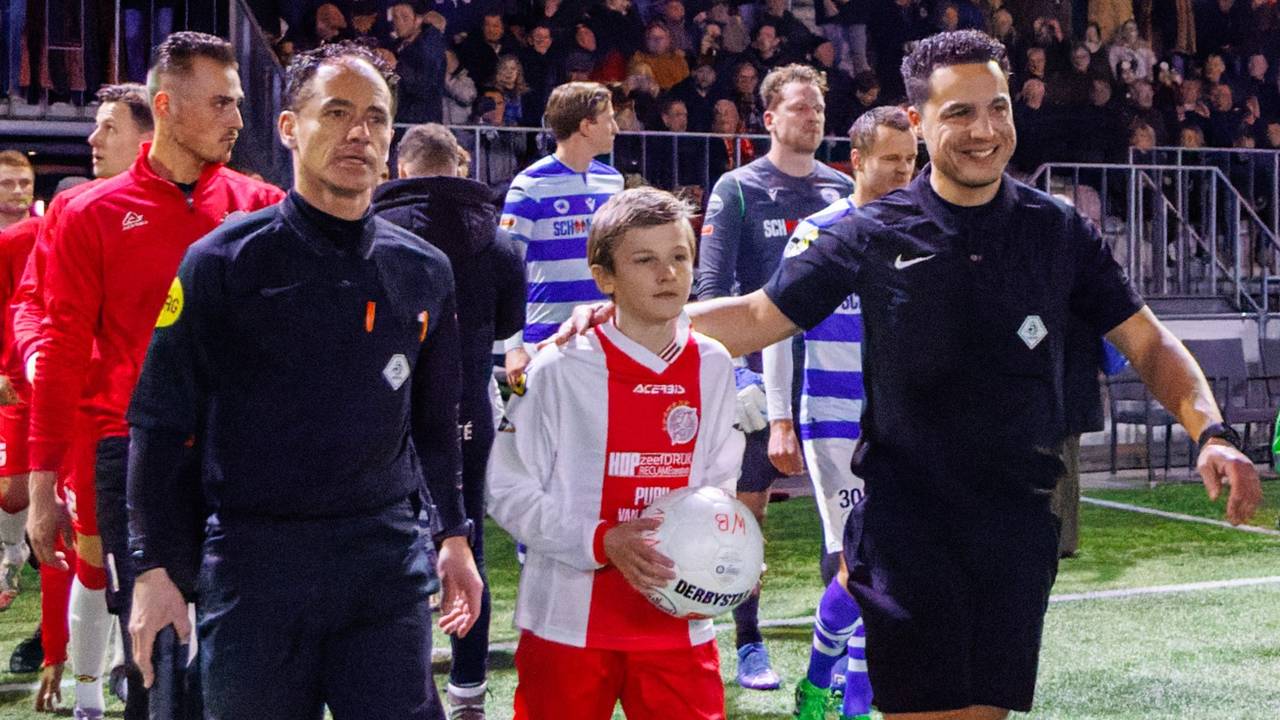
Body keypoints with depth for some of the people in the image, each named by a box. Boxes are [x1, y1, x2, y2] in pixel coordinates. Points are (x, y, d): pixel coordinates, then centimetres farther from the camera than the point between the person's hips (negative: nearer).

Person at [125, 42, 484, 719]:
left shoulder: (424, 271, 9)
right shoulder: (225, 261, -3)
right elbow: (160, 423, -3)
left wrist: (453, 536, 16)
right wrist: (155, 568, -7)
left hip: (390, 561, 3)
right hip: (253, 561, -2)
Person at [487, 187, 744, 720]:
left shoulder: (712, 368, 3)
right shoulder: (559, 370, -10)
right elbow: (509, 493, -7)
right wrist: (602, 541, -19)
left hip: (678, 622, 3)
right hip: (570, 623, -3)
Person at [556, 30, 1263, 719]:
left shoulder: (1058, 232, 2)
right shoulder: (873, 235, -2)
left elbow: (1148, 344, 8)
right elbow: (758, 316, 5)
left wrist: (1211, 432, -10)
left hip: (1017, 524, 2)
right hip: (906, 520, -2)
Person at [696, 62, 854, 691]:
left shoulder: (843, 190, 11)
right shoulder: (737, 190, -1)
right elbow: (712, 285, -6)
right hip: (762, 368, -3)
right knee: (748, 503, 1)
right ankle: (749, 646, 10)